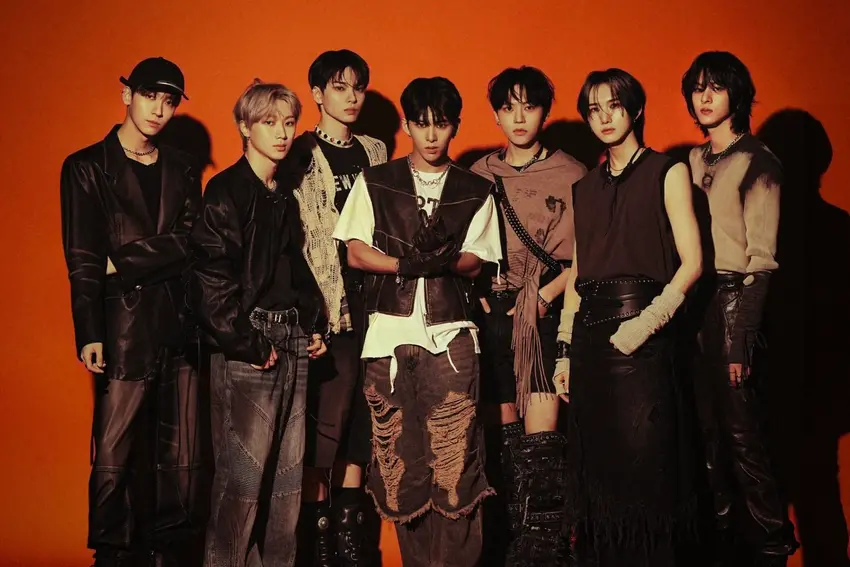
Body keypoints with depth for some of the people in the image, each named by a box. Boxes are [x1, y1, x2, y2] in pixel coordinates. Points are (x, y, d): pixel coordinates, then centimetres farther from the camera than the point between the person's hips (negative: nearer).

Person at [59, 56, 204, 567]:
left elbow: (188, 241, 3)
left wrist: (121, 263, -8)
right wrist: (89, 334, -11)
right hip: (125, 328, -3)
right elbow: (82, 260, -3)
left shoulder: (182, 170, 15)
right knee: (115, 458, -1)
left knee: (182, 456, 6)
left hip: (181, 326, 3)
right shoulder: (87, 168, 5)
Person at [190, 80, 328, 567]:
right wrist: (247, 344, -14)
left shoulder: (287, 194, 16)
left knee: (289, 471, 9)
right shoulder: (226, 191, -6)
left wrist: (315, 326, 10)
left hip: (293, 343, 7)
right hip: (246, 346, -7)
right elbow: (211, 278, -12)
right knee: (244, 470, -5)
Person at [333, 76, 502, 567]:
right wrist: (409, 263, -10)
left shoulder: (477, 191, 13)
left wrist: (443, 258, -16)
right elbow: (355, 252, 5)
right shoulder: (375, 182, 13)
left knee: (455, 461, -7)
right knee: (399, 457, 3)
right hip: (390, 333, 1)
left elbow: (475, 262, 5)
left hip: (451, 333, 0)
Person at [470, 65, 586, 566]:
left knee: (541, 435, -8)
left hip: (549, 312, -3)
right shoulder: (479, 176, 11)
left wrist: (546, 295, -11)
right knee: (506, 429, 6)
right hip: (494, 311, 3)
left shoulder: (572, 175, 1)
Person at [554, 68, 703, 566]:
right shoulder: (585, 188, 17)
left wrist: (649, 321, -17)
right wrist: (565, 349, 10)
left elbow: (691, 263, -5)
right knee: (598, 463, 8)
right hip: (589, 331, 5)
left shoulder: (667, 173, 2)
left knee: (642, 459, -4)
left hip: (639, 332, -5)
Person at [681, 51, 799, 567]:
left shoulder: (755, 160, -2)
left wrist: (743, 334, -15)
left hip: (733, 297, -6)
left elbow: (761, 257, -8)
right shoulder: (692, 162, 16)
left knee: (740, 427, -6)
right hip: (691, 298, 6)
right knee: (706, 423, 7)